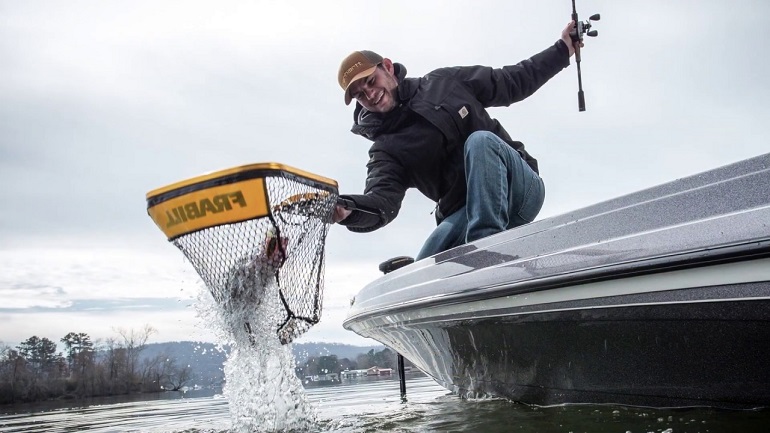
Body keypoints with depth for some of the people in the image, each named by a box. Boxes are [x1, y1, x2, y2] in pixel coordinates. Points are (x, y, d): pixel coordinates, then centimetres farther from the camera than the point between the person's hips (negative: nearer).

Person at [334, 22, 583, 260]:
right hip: (463, 216, 1)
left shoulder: (445, 83, 6)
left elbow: (512, 84, 16)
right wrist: (349, 210, -42)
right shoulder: (386, 151, 0)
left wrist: (563, 50, 13)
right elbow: (382, 200, -19)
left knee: (479, 140, -31)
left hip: (519, 187, -1)